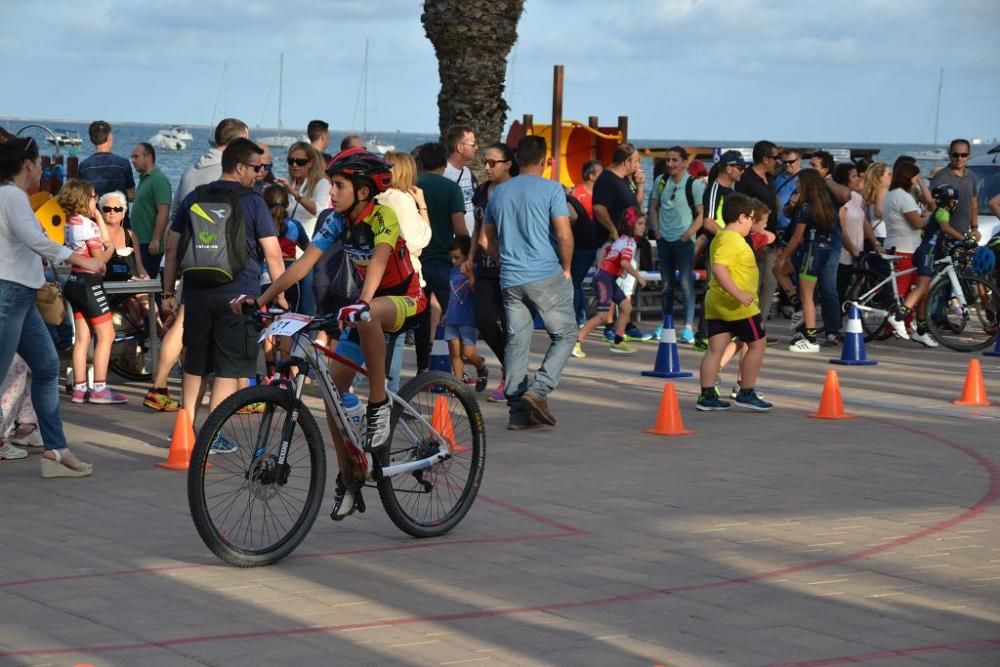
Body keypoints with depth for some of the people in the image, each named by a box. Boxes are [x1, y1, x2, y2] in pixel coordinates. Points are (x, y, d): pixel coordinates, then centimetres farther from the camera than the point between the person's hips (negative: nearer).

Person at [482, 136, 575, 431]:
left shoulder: (498, 193, 11)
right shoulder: (551, 190, -6)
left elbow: (487, 241, 17)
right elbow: (564, 235, -14)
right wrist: (566, 268, -1)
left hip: (510, 280, 5)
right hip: (547, 276, -5)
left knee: (516, 341, 7)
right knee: (565, 335, 7)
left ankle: (518, 411, 6)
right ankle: (538, 390, -11)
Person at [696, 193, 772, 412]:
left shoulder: (721, 238, 16)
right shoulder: (731, 240, -17)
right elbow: (718, 268, -28)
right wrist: (738, 293, -30)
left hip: (716, 304, 10)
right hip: (738, 306, -10)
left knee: (716, 349, 7)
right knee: (757, 343, 2)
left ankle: (707, 395, 5)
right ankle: (746, 394, 5)